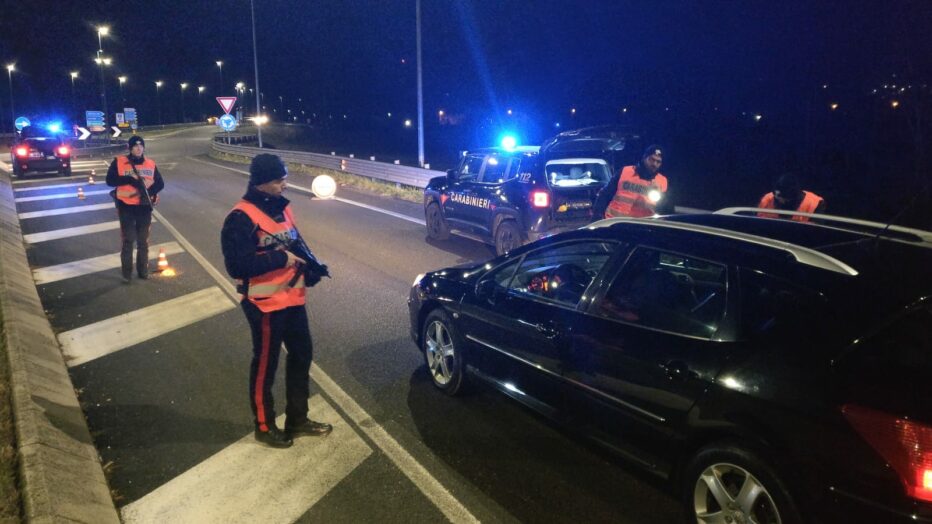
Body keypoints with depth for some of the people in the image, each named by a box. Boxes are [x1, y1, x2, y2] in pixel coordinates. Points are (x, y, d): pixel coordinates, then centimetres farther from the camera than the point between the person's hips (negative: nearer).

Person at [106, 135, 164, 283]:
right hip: (126, 207, -3)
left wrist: (149, 191, -13)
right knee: (128, 240, -1)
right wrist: (130, 179, -20)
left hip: (144, 207, 3)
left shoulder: (150, 164, 6)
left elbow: (160, 183, 7)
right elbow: (110, 180, -9)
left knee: (143, 241, 11)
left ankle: (143, 270, 22)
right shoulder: (119, 162, -2)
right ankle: (126, 273, 6)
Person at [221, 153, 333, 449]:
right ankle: (264, 427, 26)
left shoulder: (280, 207, 8)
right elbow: (237, 265, -25)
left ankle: (297, 419, 34)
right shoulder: (241, 218, -18)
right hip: (265, 305, -8)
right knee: (265, 365, 7)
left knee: (301, 356, 17)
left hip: (292, 299, 9)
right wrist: (280, 258, -23)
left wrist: (311, 265, -4)